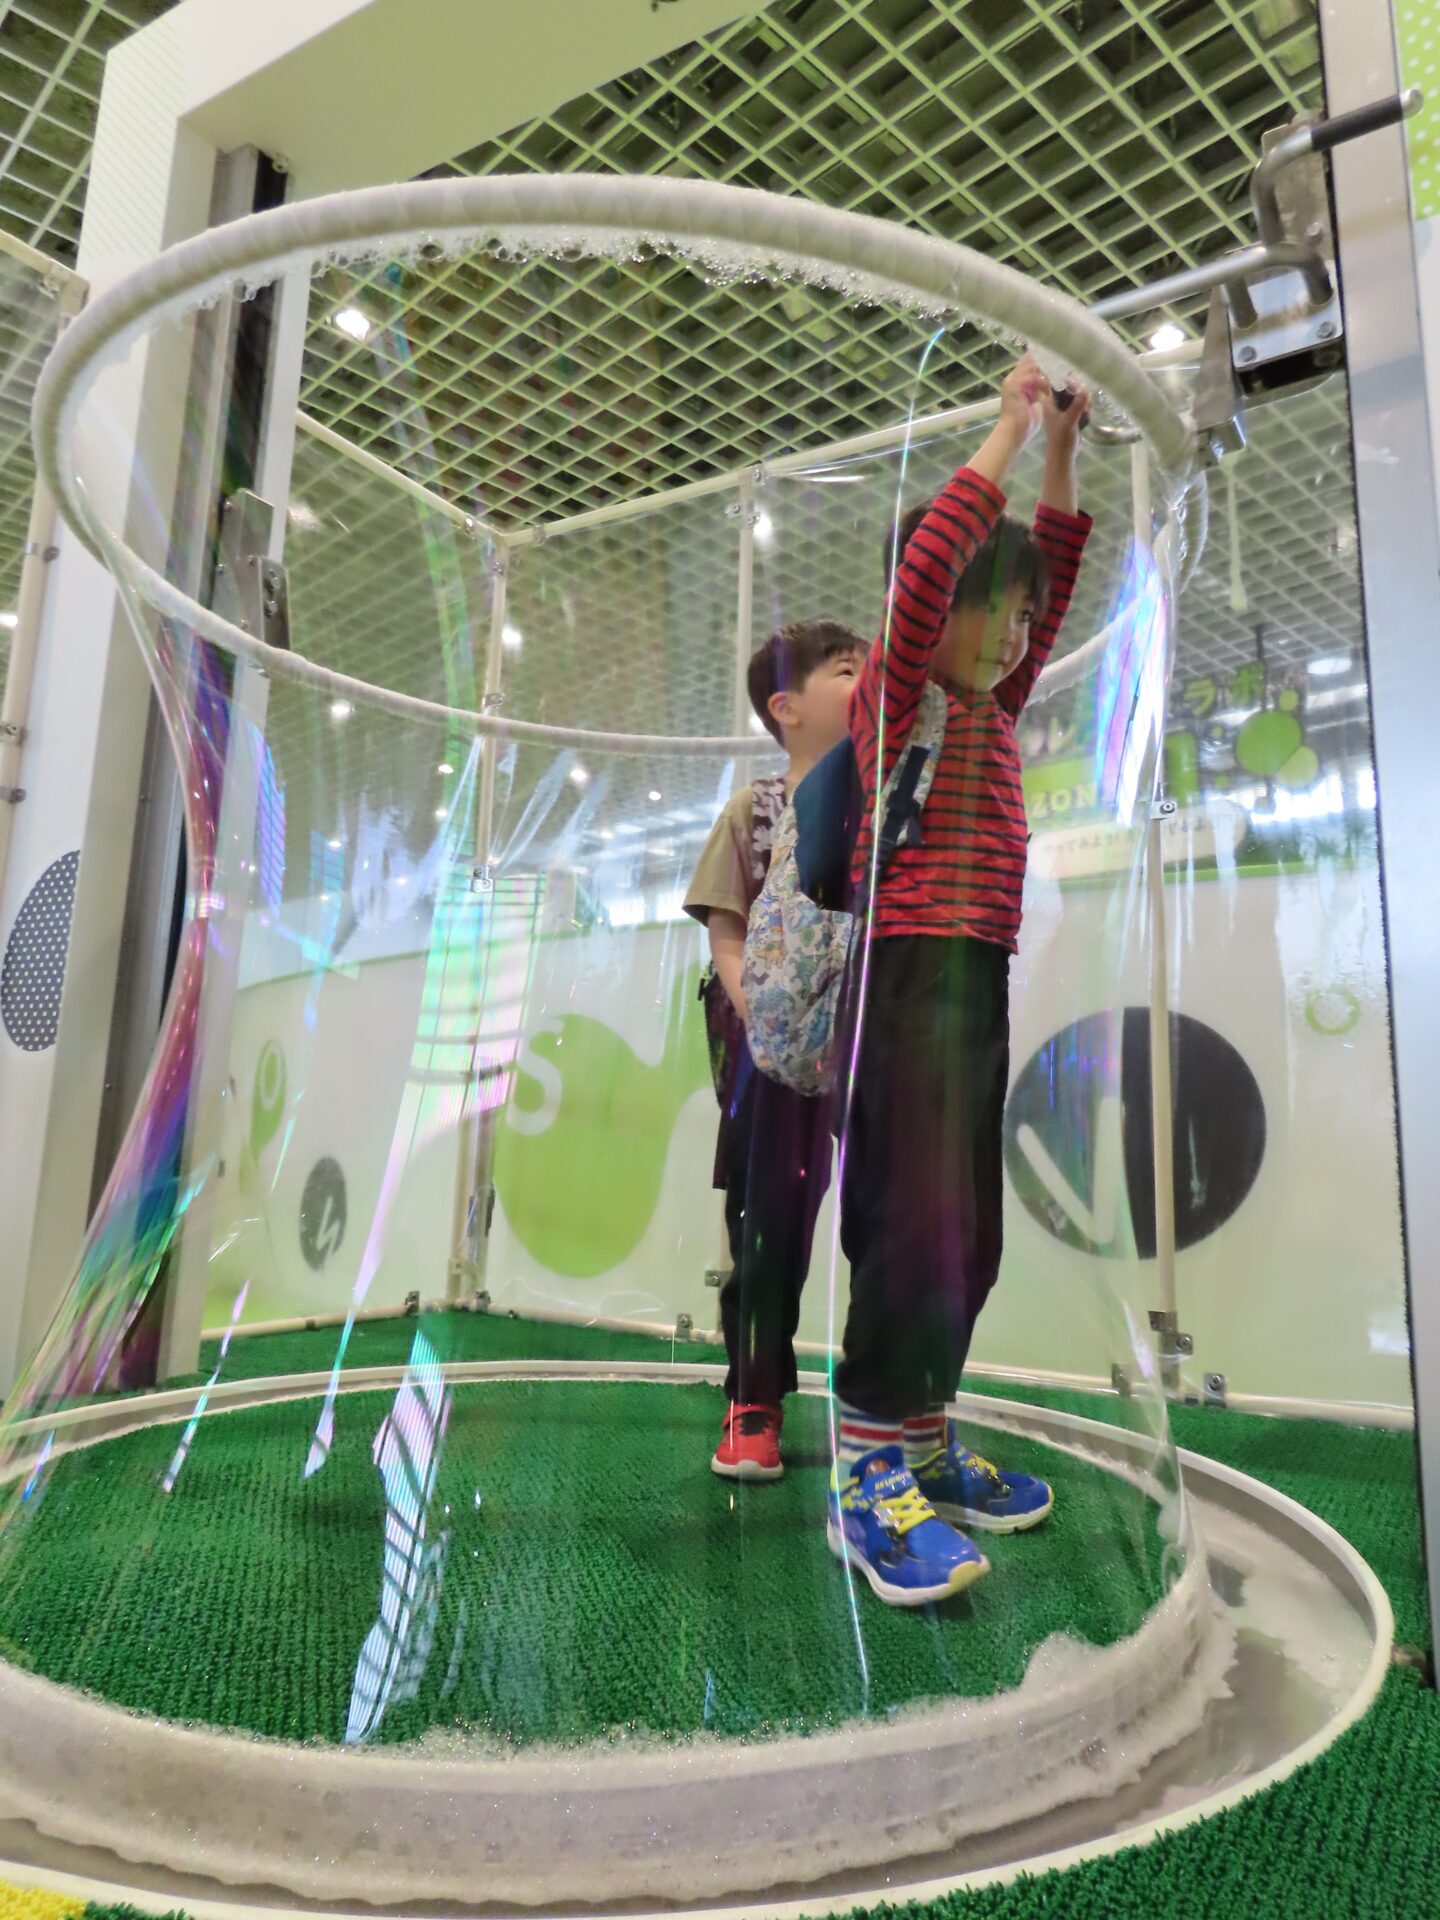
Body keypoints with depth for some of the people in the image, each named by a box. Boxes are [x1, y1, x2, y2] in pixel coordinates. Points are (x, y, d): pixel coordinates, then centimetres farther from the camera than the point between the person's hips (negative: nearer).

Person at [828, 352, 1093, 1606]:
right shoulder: (894, 695, 0)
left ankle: (924, 1446, 19)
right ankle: (867, 1479, -3)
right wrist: (1010, 430, -4)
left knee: (967, 1233, 9)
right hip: (915, 979, -8)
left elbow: (1051, 580, 28)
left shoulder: (993, 711, 21)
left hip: (980, 984, 9)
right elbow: (929, 560, -13)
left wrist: (1064, 453, 24)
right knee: (918, 1222, -12)